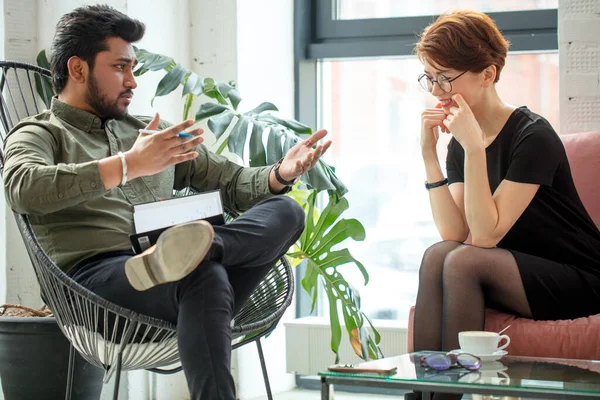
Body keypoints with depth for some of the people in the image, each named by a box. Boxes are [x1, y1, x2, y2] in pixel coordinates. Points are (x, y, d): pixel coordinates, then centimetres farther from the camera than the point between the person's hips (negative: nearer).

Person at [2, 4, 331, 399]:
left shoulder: (149, 130, 32)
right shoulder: (39, 135, 13)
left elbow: (233, 181, 29)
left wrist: (282, 174, 5)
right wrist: (128, 165, -21)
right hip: (96, 275, -6)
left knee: (286, 211, -19)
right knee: (204, 274, -37)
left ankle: (191, 249, -41)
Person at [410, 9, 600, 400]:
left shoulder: (532, 135, -16)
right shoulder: (459, 143, 5)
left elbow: (486, 235, -23)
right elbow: (454, 234, -9)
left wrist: (473, 146, -27)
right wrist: (429, 155, -15)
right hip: (517, 276, 6)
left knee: (463, 262, -27)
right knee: (436, 256, -20)